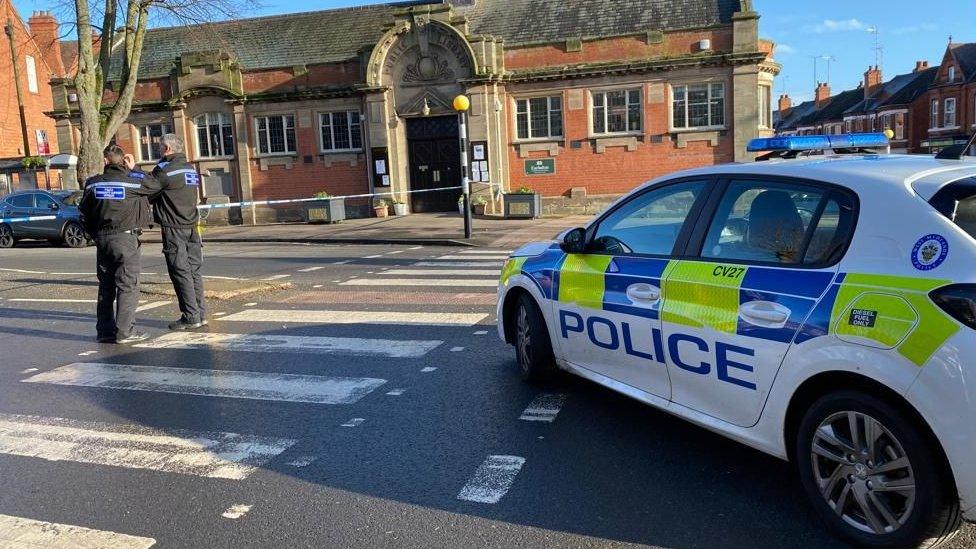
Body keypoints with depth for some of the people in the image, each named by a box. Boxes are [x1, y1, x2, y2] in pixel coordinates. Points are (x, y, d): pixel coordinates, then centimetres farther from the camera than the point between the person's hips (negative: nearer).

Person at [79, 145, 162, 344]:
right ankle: (124, 331, -5)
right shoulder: (132, 182, -9)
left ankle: (105, 330, 17)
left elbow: (85, 212, 12)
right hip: (125, 238, -5)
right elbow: (156, 185, 3)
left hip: (102, 239, 5)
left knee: (105, 286, 13)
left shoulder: (92, 184, 6)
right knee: (128, 286, -2)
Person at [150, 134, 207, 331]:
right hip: (191, 226, 7)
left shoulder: (164, 169, -10)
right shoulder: (191, 169, 13)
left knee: (180, 272, -4)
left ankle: (191, 317, -4)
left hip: (173, 228, -7)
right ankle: (201, 313, 12)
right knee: (194, 271, 10)